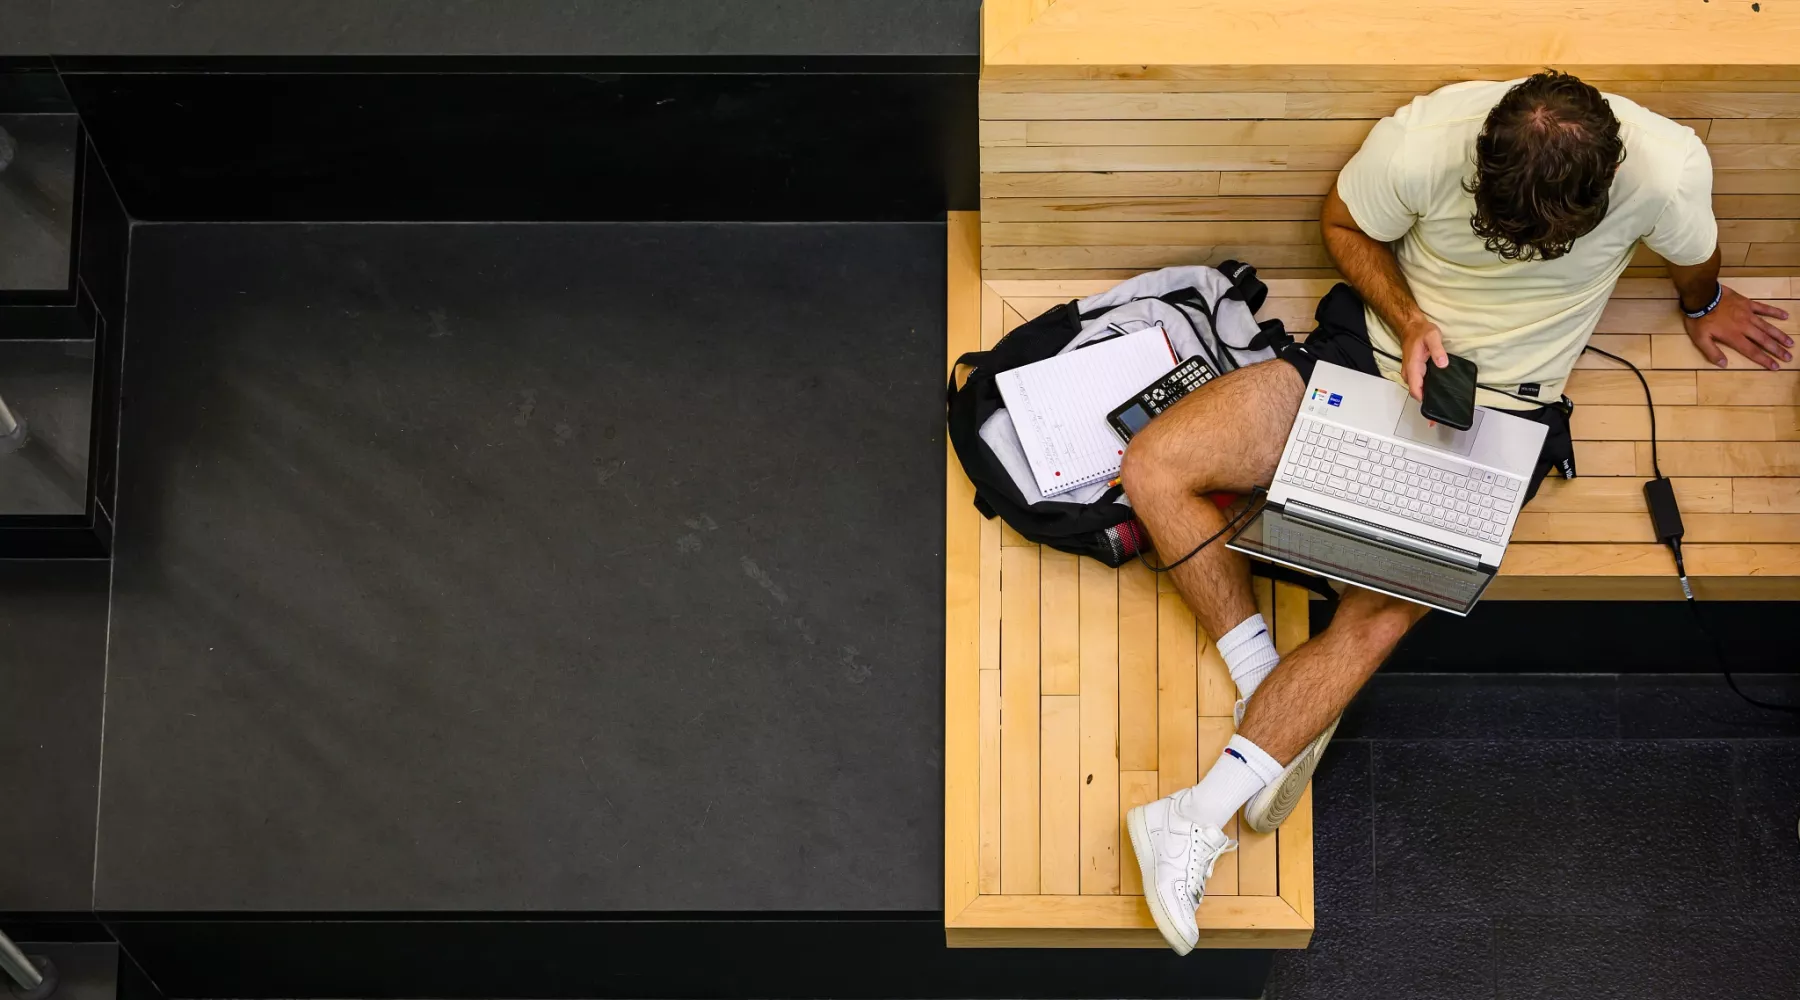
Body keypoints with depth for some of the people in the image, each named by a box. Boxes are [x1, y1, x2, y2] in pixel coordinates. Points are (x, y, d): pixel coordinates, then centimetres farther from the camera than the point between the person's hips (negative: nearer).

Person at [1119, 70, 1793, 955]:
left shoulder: (1667, 169, -26)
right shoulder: (1421, 143, -26)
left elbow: (1692, 256, 2)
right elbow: (1345, 224, -2)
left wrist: (1702, 306, 24)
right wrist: (1408, 319, -18)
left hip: (1496, 413, -2)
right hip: (1372, 348, 2)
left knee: (1382, 613, -23)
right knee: (1154, 466, -16)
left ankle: (1196, 822, -18)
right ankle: (1271, 698, -7)